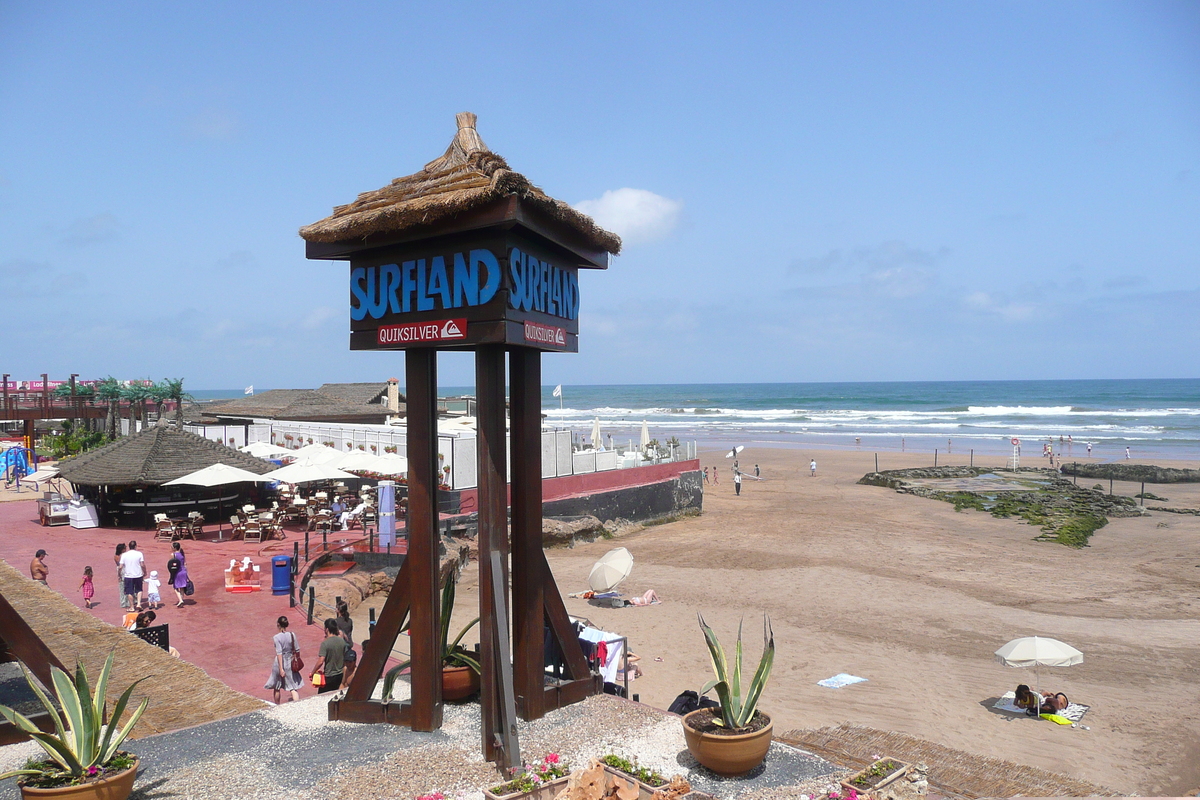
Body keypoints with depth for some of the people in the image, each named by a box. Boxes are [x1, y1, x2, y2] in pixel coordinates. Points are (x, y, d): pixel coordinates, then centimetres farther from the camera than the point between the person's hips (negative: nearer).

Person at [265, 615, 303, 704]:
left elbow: (279, 653, -19)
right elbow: (297, 650, -1)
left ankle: (277, 707, 34)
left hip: (279, 663, -3)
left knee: (276, 688, 19)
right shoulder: (292, 635, -5)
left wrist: (281, 668, -20)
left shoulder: (277, 637, -15)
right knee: (293, 687, 5)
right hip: (290, 663, 3)